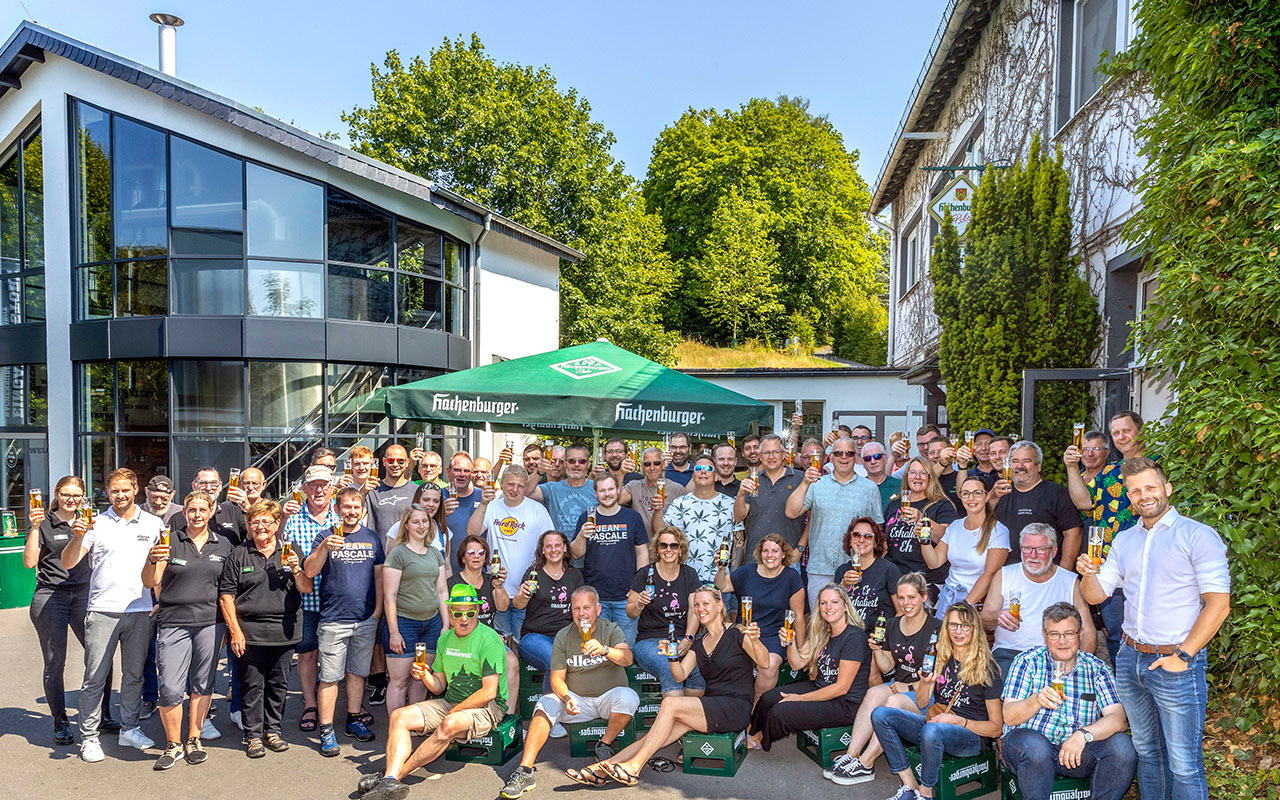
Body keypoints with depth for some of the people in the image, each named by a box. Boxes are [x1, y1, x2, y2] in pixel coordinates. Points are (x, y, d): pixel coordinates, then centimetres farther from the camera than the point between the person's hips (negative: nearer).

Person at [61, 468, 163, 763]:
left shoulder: (153, 524, 7)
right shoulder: (96, 524, 1)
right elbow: (67, 563, -5)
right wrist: (78, 537, -23)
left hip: (140, 611, 2)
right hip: (102, 611, -2)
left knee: (133, 675, 11)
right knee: (95, 677, 1)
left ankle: (129, 729, 24)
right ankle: (88, 737, 13)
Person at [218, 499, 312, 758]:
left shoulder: (291, 553, 8)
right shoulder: (238, 556, 3)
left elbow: (306, 590, 6)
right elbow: (226, 596, 0)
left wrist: (296, 570, -14)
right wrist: (235, 631, -7)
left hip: (283, 633, 2)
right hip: (249, 632, -2)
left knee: (279, 684, 9)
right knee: (252, 685, 3)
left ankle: (273, 730, 23)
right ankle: (253, 735, 15)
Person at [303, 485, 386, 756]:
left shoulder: (372, 538, 9)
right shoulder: (326, 536, 0)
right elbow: (309, 572, -10)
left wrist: (378, 609, 5)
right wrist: (324, 547, -26)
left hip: (366, 619, 3)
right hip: (334, 619, -3)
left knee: (358, 672, 13)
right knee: (330, 676, 0)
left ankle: (353, 720, 27)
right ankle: (326, 731, 8)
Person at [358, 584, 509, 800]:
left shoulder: (489, 639, -14)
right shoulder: (445, 639, 9)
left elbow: (489, 693, -17)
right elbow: (439, 687, 14)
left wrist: (451, 713, -15)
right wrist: (426, 676, -8)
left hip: (486, 707, -7)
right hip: (450, 702, 7)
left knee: (449, 724, -37)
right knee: (399, 716, -11)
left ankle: (398, 774, -25)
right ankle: (390, 779, -29)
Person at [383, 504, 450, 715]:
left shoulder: (435, 553, 13)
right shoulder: (398, 554, -5)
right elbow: (389, 596, -8)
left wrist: (446, 625, 8)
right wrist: (394, 632, -12)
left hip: (432, 622, 5)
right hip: (404, 622, -5)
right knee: (399, 680, -2)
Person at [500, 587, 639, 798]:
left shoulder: (611, 629, -5)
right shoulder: (563, 636, -1)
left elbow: (627, 659, -24)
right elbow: (557, 677, -2)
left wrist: (605, 650, -45)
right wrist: (566, 698, -24)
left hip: (609, 697, -1)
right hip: (577, 699, 2)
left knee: (628, 697, -32)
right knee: (546, 703, -24)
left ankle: (605, 745, -10)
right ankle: (525, 771, -27)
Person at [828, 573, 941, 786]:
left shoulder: (937, 629, -9)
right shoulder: (892, 626, 10)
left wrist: (909, 687, -16)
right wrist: (877, 651, -5)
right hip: (898, 686, 5)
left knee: (894, 701, -33)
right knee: (874, 692, -26)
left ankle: (865, 765, -29)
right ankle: (851, 755, -30)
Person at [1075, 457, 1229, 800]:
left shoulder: (1198, 535, -7)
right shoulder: (1124, 540, 12)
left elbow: (1218, 604, -11)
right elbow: (1097, 594, 11)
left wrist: (1182, 656, -15)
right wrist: (1088, 573, -11)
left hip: (1176, 662, -6)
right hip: (1129, 659, 6)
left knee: (1184, 765, -1)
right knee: (1147, 752, 17)